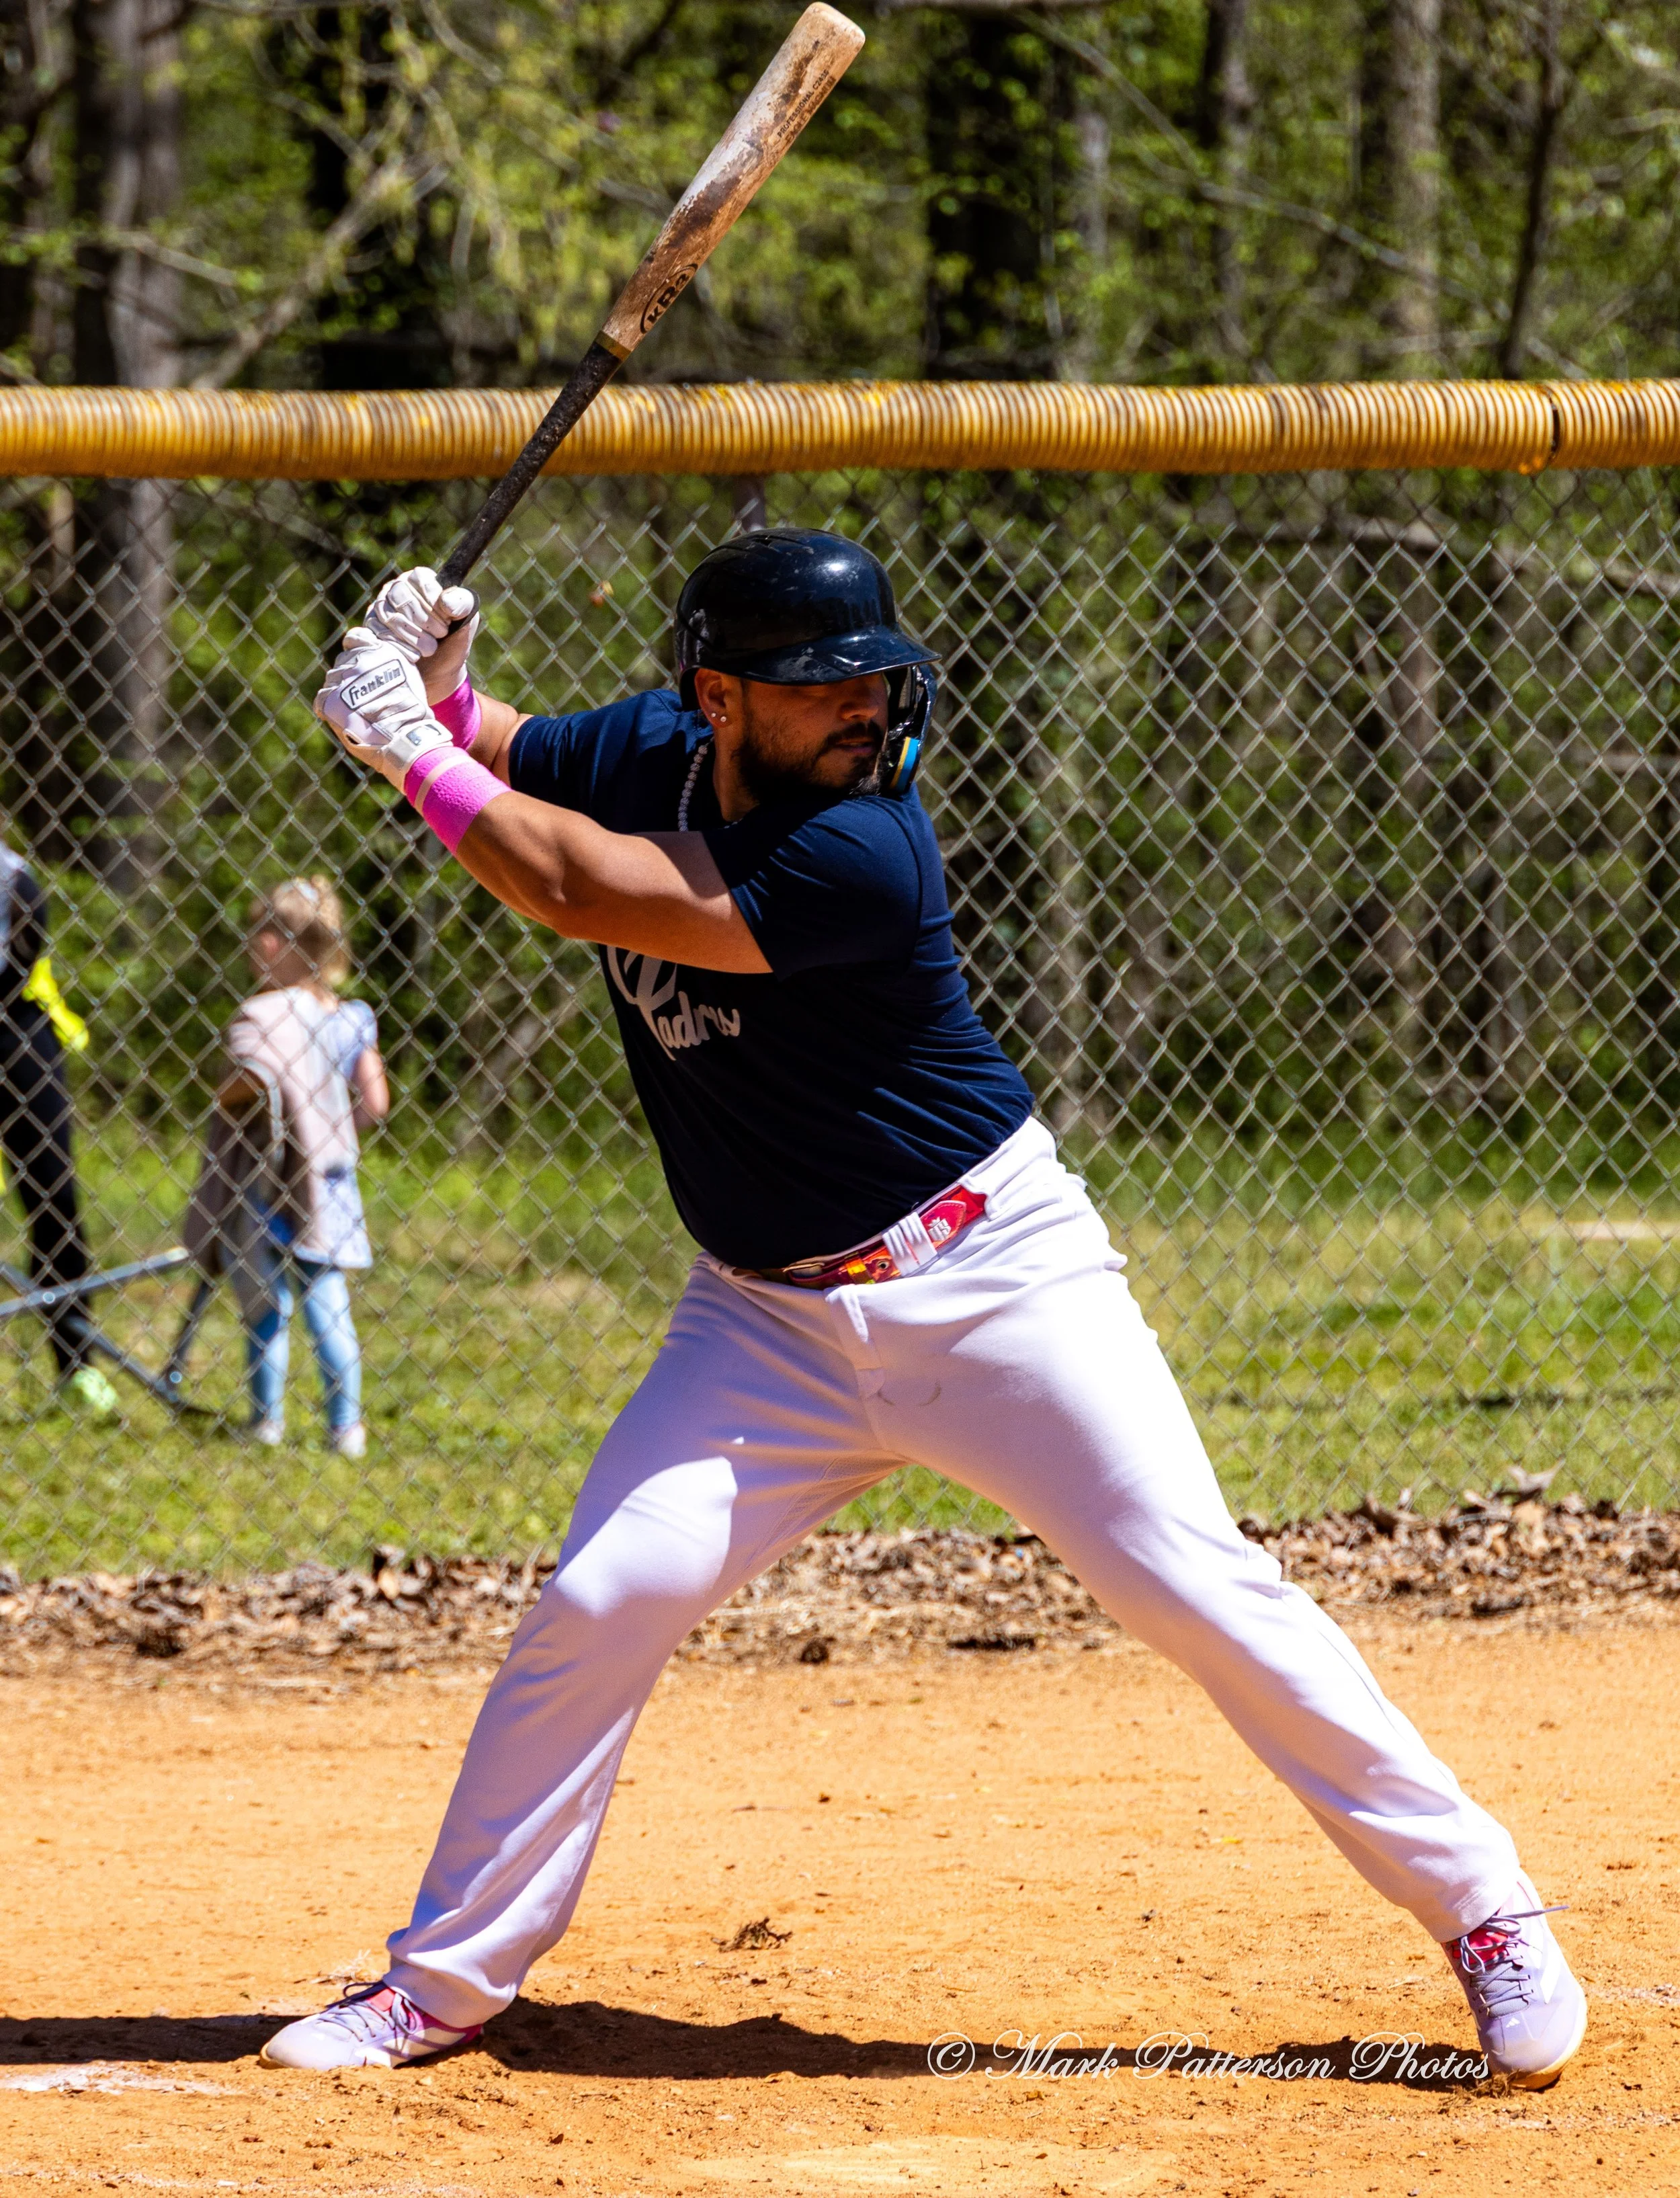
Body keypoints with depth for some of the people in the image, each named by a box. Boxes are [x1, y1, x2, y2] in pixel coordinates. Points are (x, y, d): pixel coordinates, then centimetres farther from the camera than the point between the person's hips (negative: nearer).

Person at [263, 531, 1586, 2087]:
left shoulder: (860, 854, -25)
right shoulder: (647, 753, -4)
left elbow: (579, 891, -27)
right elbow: (483, 757, 14)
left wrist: (413, 751, -18)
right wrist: (432, 684, -8)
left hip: (992, 1284, -5)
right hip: (770, 1318, 5)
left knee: (1201, 1590, -11)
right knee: (601, 1603, -7)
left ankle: (1483, 1908, 0)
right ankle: (446, 1982, 7)